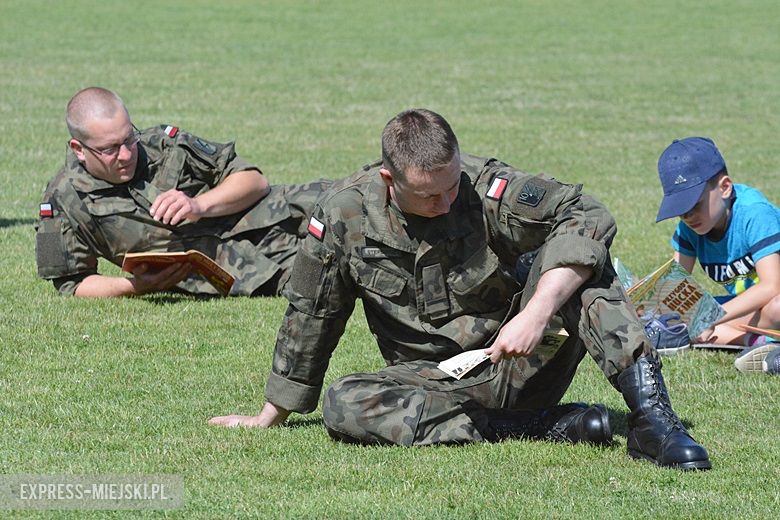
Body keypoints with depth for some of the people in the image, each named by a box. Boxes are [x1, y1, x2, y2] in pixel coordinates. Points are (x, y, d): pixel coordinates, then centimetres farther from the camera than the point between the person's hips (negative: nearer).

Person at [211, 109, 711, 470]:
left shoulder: (486, 187, -14)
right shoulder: (346, 213, -7)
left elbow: (588, 216, -22)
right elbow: (310, 316, 6)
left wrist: (537, 312, -34)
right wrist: (270, 418, 14)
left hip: (518, 366, -2)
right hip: (433, 381, 2)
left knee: (574, 255, -24)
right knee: (345, 406, -29)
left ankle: (651, 416, -34)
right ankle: (542, 426, -28)